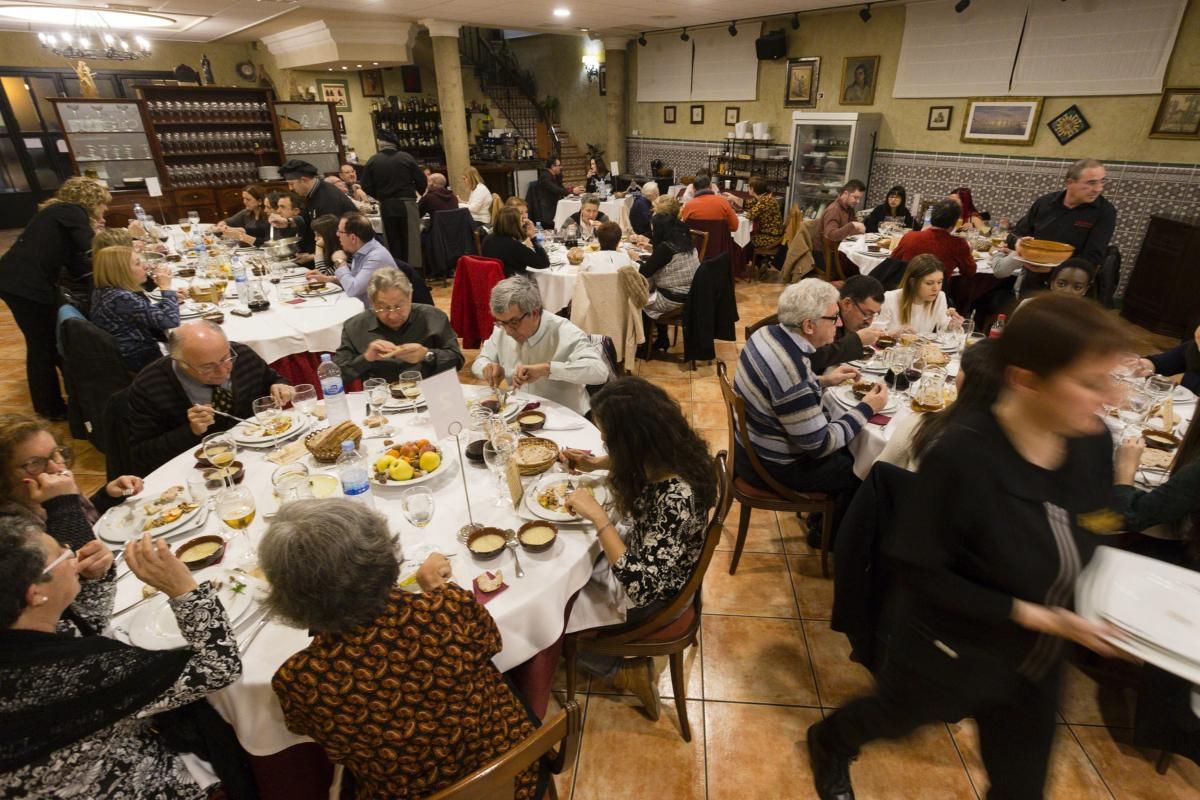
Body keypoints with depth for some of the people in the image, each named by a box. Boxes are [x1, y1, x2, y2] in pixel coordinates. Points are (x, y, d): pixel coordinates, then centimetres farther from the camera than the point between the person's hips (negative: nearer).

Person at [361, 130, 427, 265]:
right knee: (410, 240, 3)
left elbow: (366, 187, -1)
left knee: (392, 242, 9)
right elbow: (422, 182, -5)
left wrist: (380, 196, 16)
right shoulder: (406, 158, -5)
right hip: (407, 204, -2)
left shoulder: (372, 161, -1)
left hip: (386, 207, 2)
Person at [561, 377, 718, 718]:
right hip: (640, 552, 8)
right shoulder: (669, 452, -17)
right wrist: (596, 464, -5)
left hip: (652, 598, -7)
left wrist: (597, 515, -34)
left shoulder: (676, 499, -40)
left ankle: (625, 667, 22)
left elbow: (641, 585, -37)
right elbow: (637, 465, 9)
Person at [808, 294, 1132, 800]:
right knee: (893, 718, 25)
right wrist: (1028, 614, -27)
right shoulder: (961, 457, -33)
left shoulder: (1092, 443, -12)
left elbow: (1089, 540, 6)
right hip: (948, 655, -5)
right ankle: (829, 745, 59)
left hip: (1035, 661, 6)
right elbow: (916, 569, -26)